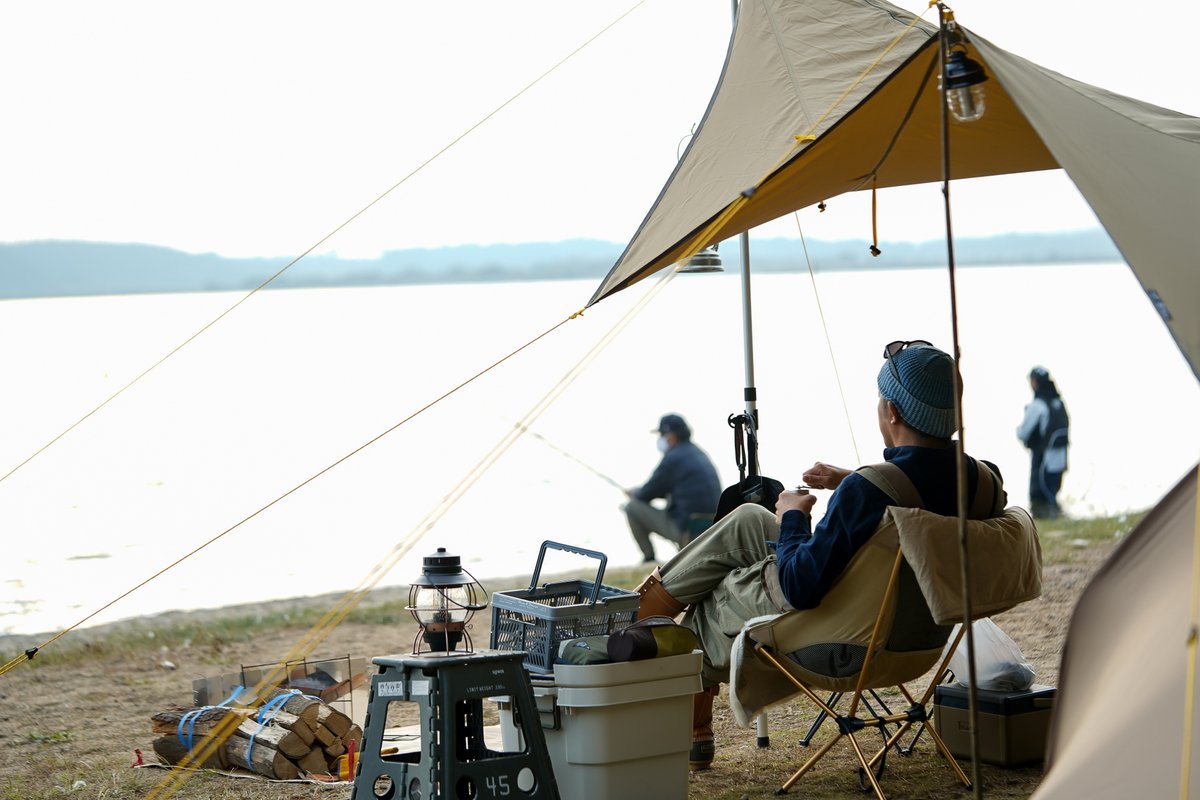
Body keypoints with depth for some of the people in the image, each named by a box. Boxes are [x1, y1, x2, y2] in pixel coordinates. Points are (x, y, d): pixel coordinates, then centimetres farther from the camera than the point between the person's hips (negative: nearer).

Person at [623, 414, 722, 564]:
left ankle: (649, 558, 7)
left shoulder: (672, 458, -12)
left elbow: (646, 494, -2)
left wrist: (633, 493, 21)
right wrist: (638, 492, 28)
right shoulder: (698, 453, 15)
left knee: (632, 507, 3)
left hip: (686, 528, -8)